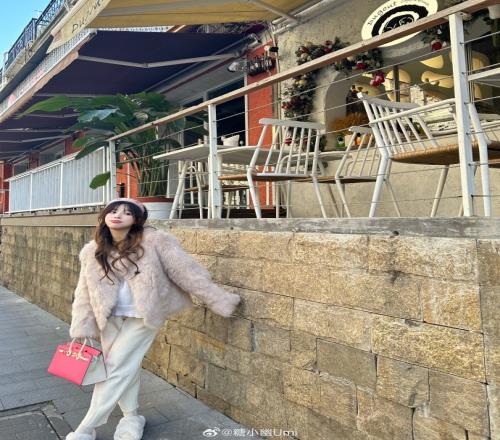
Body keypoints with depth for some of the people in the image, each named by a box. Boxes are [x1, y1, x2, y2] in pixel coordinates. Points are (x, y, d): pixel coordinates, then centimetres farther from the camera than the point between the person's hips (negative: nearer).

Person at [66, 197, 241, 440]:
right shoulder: (93, 252, -1)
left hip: (143, 318, -4)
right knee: (127, 369, 13)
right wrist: (81, 331, 0)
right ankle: (132, 416, 36)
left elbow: (186, 271, -16)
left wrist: (221, 301, -15)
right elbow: (85, 295, 4)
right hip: (111, 318, 5)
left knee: (114, 370, -3)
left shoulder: (153, 241, -16)